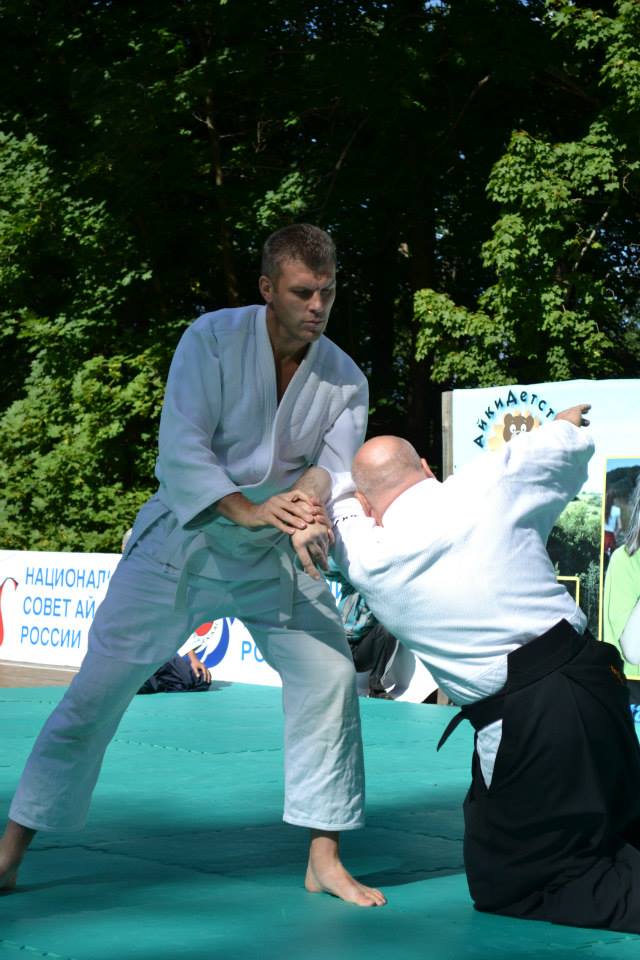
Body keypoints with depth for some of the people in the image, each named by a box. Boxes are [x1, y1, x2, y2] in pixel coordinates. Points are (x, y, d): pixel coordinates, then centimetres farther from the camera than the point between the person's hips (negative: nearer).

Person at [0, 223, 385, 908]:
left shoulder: (344, 381, -5)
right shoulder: (214, 339, -15)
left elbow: (336, 475, -13)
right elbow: (180, 451, -22)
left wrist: (314, 526, -37)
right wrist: (249, 510, -37)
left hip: (273, 558, 3)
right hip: (183, 540, -3)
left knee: (329, 676, -9)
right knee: (99, 688, -6)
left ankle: (323, 861, 4)